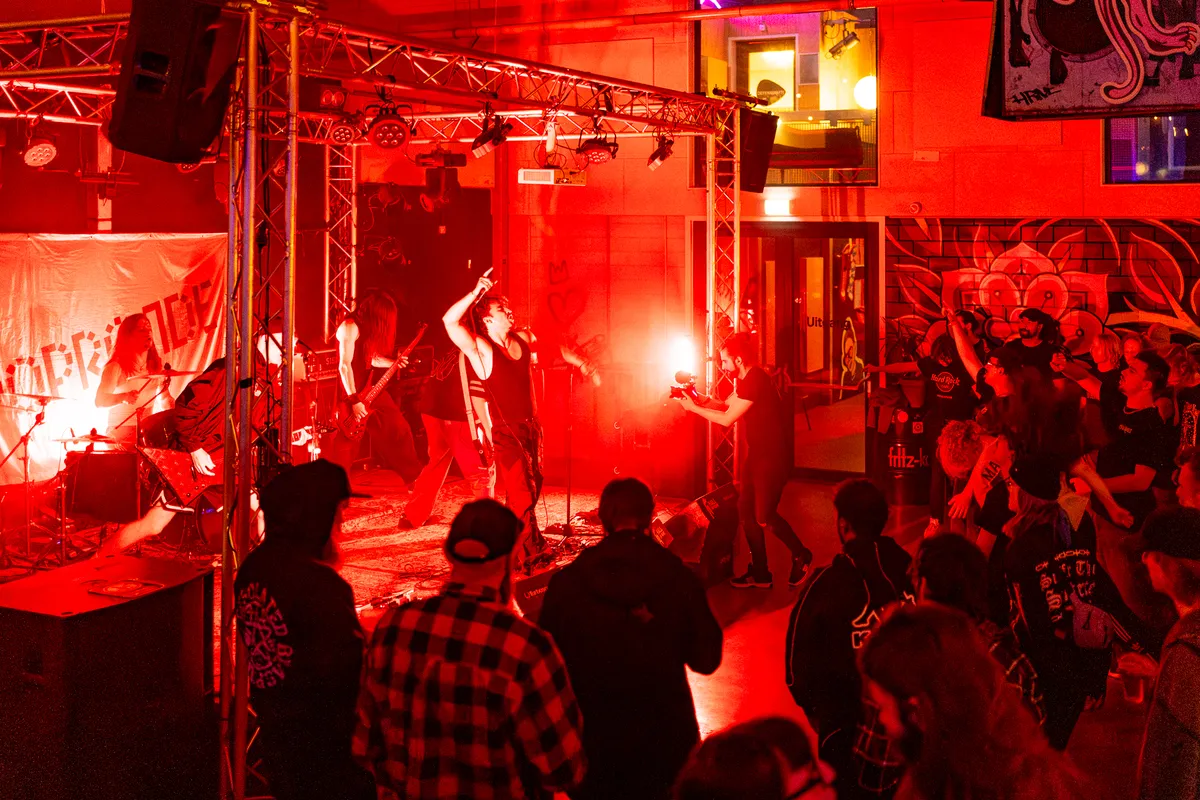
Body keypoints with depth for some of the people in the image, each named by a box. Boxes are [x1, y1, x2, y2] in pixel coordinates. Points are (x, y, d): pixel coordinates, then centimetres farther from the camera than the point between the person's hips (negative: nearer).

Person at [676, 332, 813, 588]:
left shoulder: (756, 380, -21)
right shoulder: (745, 380, 10)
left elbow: (726, 419, -19)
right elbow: (725, 406, 16)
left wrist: (693, 408, -10)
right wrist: (698, 398, 2)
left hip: (770, 460, -10)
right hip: (753, 456, 10)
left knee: (764, 517, -7)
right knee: (746, 512, 9)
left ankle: (801, 555, 16)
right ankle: (760, 574, 17)